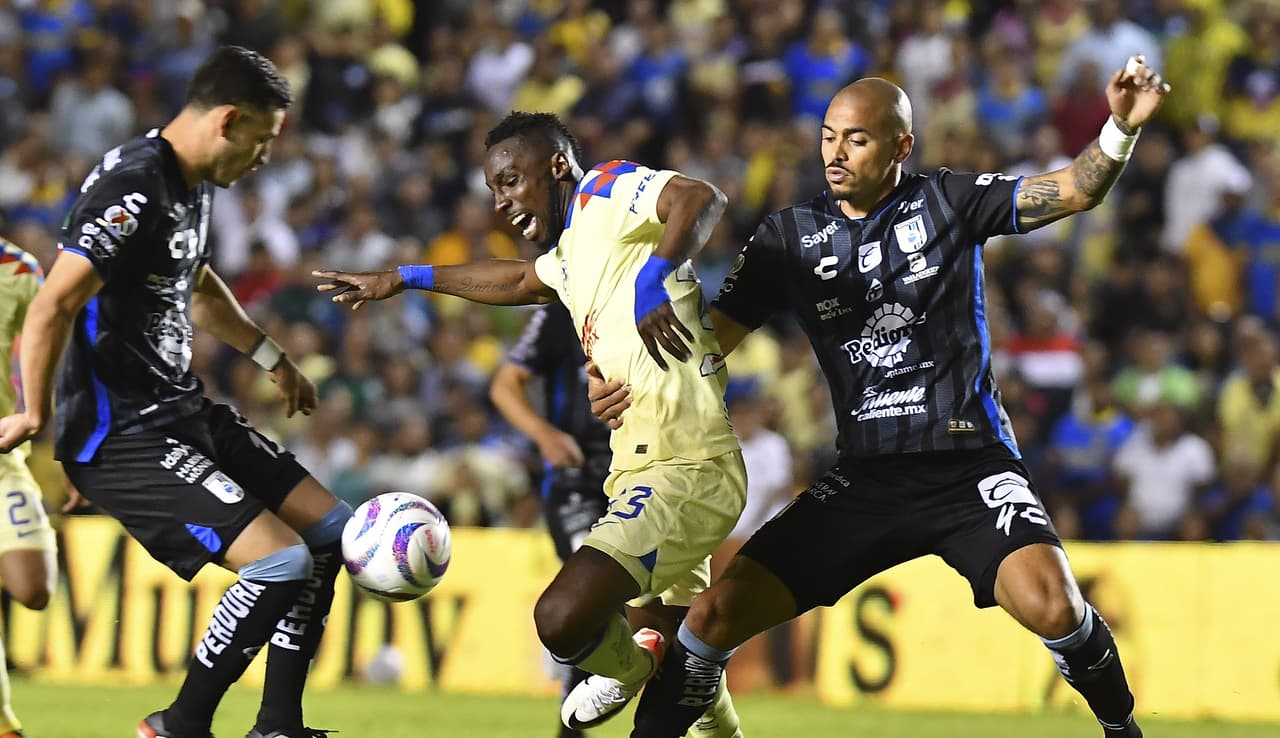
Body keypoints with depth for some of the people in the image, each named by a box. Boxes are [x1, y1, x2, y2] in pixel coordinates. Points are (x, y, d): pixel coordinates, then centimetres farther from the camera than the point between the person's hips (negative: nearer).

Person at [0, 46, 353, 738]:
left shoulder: (193, 185, 11)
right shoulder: (134, 191, -22)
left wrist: (271, 357, 39)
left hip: (181, 413, 10)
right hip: (122, 439, -10)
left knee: (330, 531, 9)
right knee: (281, 564, -18)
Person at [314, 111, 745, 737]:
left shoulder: (607, 192, -6)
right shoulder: (570, 253, 21)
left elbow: (701, 198, -26)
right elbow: (517, 280, 44)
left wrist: (652, 278, -41)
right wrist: (405, 280, 49)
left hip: (683, 472, -11)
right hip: (639, 470, 11)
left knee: (564, 619, -23)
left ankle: (629, 667, 6)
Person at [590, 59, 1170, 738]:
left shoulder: (947, 201, 2)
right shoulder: (790, 236, 8)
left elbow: (1077, 190, -3)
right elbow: (711, 336, 5)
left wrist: (1120, 128, -23)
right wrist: (625, 382, -13)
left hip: (970, 467, -3)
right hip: (864, 479, 3)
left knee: (1051, 606, -26)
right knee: (718, 612, -9)